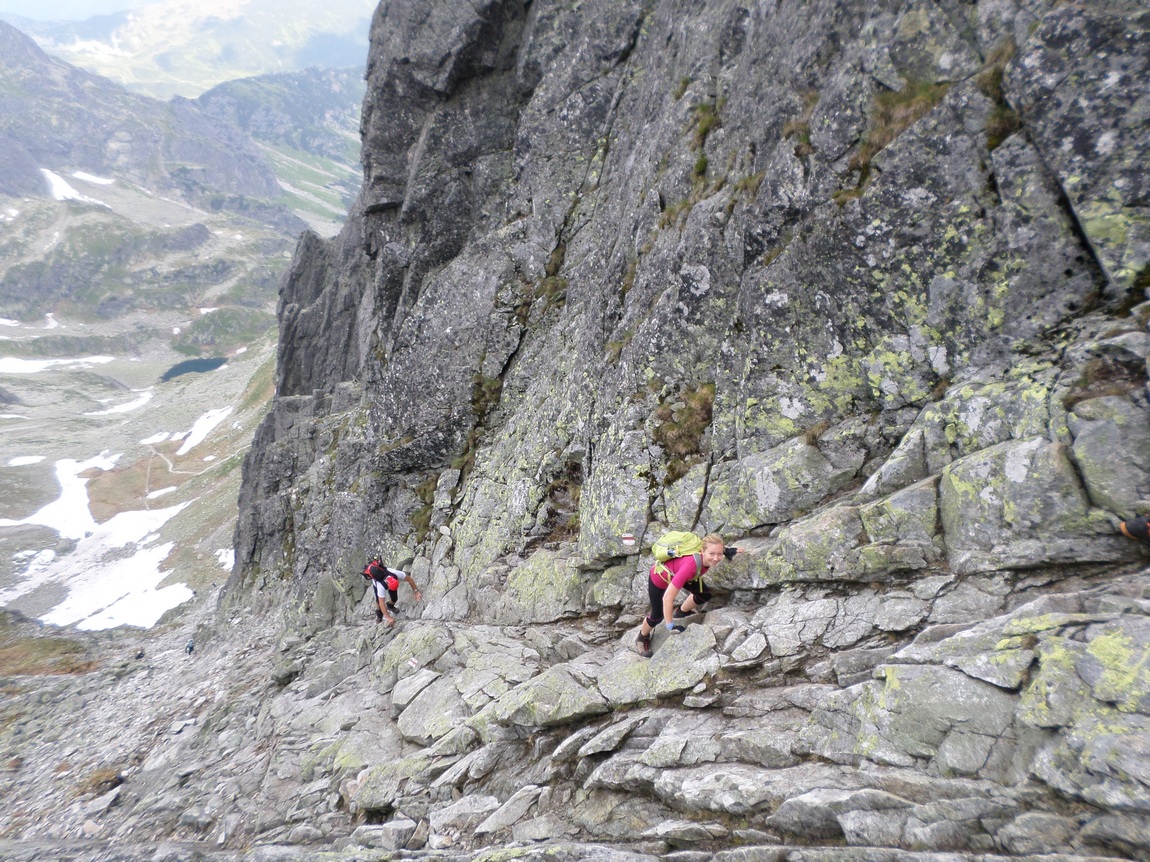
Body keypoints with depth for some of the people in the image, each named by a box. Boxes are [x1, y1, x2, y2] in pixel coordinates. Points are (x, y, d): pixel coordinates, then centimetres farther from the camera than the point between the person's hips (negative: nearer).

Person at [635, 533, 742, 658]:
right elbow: (667, 597, -42)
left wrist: (727, 551, -4)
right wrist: (670, 626, -33)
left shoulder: (708, 556, -27)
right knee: (657, 616, 9)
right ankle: (642, 638, 43)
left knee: (705, 595, 2)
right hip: (659, 578, -6)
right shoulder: (691, 565, -46)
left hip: (676, 572, 6)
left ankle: (681, 612, 34)